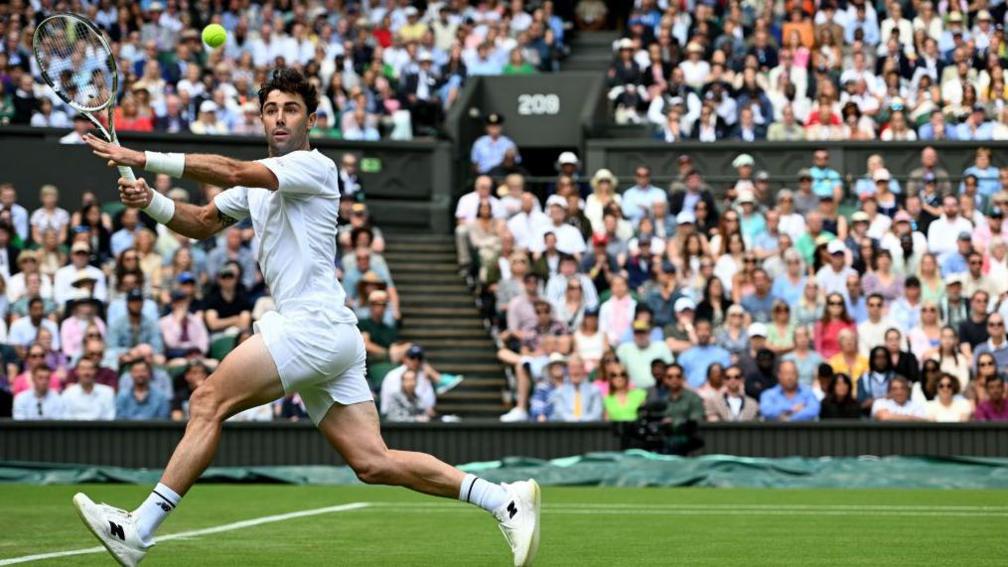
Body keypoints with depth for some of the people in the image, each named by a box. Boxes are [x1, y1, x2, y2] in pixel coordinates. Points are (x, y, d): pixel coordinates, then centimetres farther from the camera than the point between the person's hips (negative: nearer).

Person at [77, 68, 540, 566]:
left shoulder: (314, 166, -6)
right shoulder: (258, 182, 22)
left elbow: (233, 171, -20)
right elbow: (202, 222, 24)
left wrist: (144, 159, -23)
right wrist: (151, 201, 3)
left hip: (315, 323, -9)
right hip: (328, 338, 9)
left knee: (208, 403, -12)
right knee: (374, 463, 1)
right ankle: (506, 500, 1)